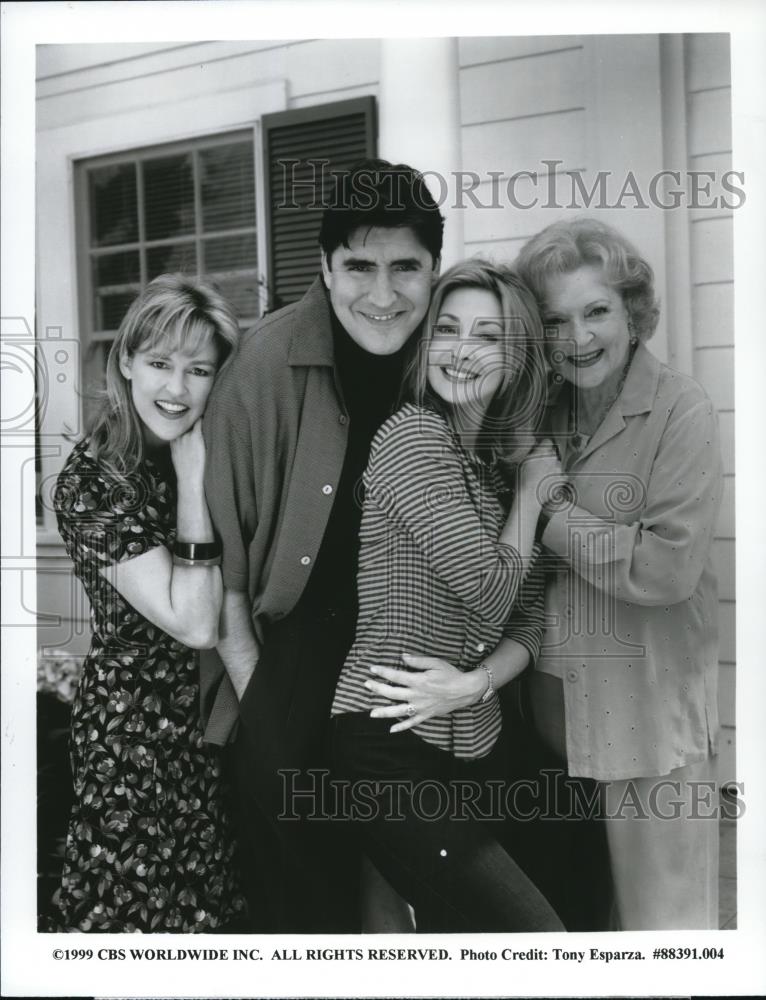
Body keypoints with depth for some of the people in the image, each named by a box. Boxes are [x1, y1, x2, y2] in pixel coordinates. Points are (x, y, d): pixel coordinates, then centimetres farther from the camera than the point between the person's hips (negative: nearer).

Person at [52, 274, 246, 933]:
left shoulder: (195, 454, 2)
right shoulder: (92, 481, -18)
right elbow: (193, 622, -24)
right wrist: (192, 481, -22)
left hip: (212, 713, 7)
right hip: (137, 730, -6)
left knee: (213, 898, 18)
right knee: (144, 902, 8)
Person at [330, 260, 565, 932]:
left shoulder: (505, 462, 11)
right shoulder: (412, 435, -12)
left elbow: (530, 617, 6)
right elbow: (491, 593, -17)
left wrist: (476, 683, -13)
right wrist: (532, 486, -4)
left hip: (474, 745, 7)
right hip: (391, 750, -7)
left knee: (452, 927, 17)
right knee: (534, 934, -6)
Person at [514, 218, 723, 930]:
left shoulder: (681, 412, -12)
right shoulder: (541, 413, 5)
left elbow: (667, 568, -22)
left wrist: (550, 516, -16)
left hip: (650, 711, -5)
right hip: (551, 708, 6)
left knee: (662, 917, 8)